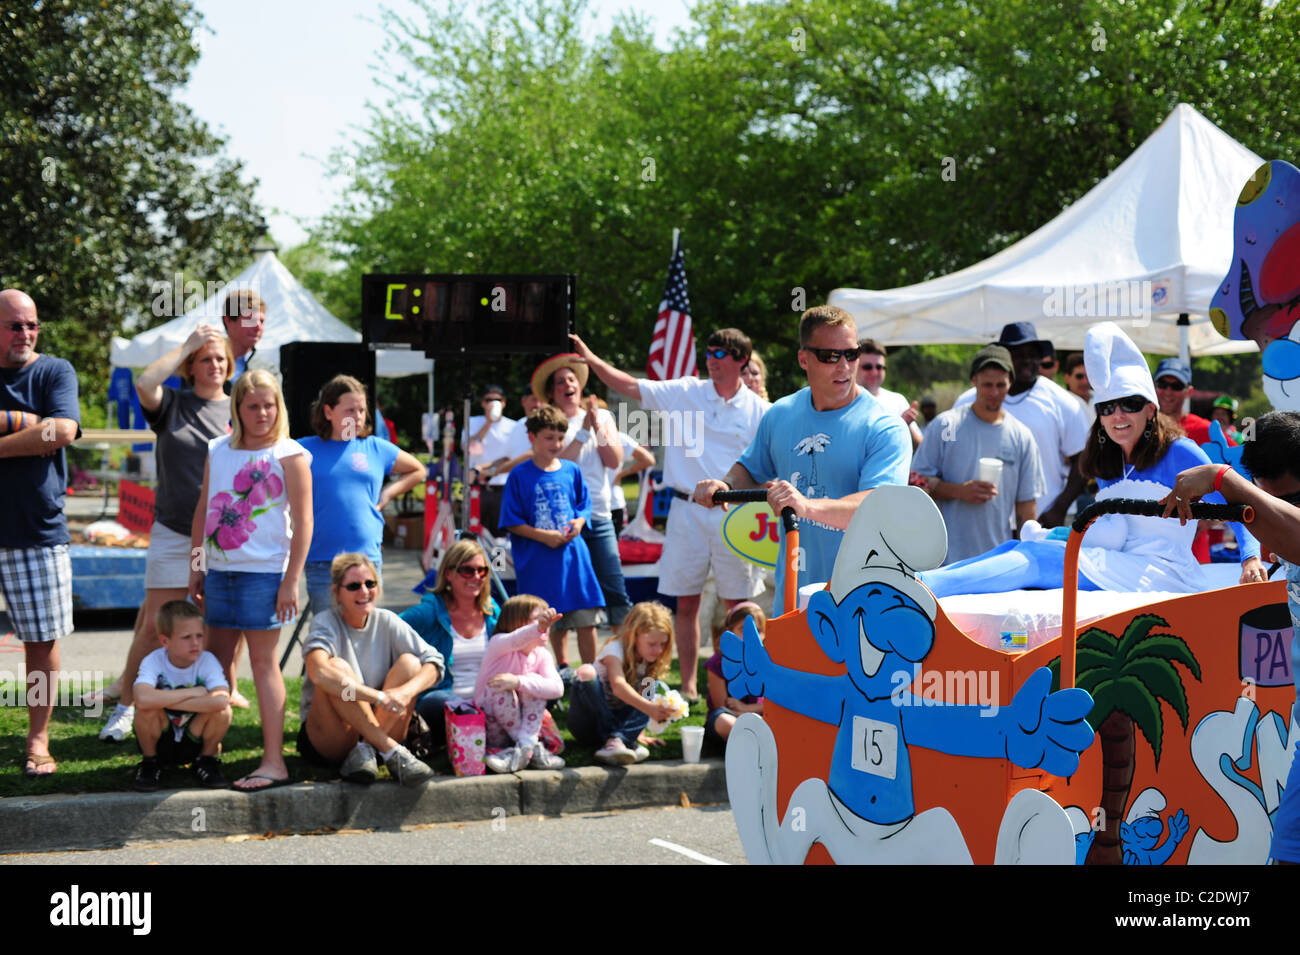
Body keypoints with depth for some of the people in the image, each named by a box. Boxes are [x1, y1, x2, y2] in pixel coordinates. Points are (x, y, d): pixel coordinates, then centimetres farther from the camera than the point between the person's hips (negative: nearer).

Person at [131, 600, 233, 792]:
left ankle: (207, 760, 1)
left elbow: (221, 700, -37)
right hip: (160, 743, 0)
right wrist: (192, 692, -32)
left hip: (194, 739, 1)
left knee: (222, 710, -28)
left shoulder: (207, 661, -16)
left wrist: (165, 700, -33)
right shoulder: (153, 662, -18)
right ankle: (150, 762, -3)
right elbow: (143, 699, -41)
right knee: (147, 709, -31)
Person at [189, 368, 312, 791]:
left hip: (263, 572, -5)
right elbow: (202, 512, 17)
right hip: (219, 570, 5)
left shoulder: (290, 455, -4)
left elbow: (303, 522, -7)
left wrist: (292, 581, -12)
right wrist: (196, 569, 14)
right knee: (219, 660, 11)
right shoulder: (218, 451, 11)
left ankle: (273, 762, -4)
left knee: (263, 662, -5)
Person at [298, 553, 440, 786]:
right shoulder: (326, 623, -10)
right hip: (326, 739, -4)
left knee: (409, 662, -15)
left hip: (376, 730, 4)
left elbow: (434, 662, -7)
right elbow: (318, 672, -32)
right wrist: (379, 697, -39)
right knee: (337, 667, -29)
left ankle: (365, 751, -26)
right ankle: (393, 751, -33)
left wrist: (405, 692, -28)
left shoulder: (386, 622, 2)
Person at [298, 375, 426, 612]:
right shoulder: (306, 450, 4)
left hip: (368, 557, 2)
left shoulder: (376, 448, 11)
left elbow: (417, 471, 26)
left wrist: (385, 497, 12)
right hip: (321, 561, -2)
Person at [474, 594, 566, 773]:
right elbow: (514, 641, -40)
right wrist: (538, 627, -61)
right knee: (500, 688, -29)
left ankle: (523, 746, -29)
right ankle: (533, 750, -22)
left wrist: (518, 682, -34)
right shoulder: (498, 644, -13)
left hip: (527, 726, 3)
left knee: (532, 681, -19)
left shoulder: (542, 655, -2)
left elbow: (557, 689, -21)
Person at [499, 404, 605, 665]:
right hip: (538, 563, -3)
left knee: (586, 620, -1)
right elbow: (512, 522, -3)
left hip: (573, 553, 3)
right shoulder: (520, 476, -2)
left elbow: (585, 505, 17)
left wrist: (579, 522, -5)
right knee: (554, 624, 3)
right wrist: (543, 536, -14)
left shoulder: (571, 471, 8)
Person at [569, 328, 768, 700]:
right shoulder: (685, 393, 4)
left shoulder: (759, 411, 3)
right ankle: (689, 684, 11)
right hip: (687, 511, 1)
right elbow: (629, 386, 3)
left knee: (737, 605, 4)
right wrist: (590, 358, -7)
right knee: (686, 602, 3)